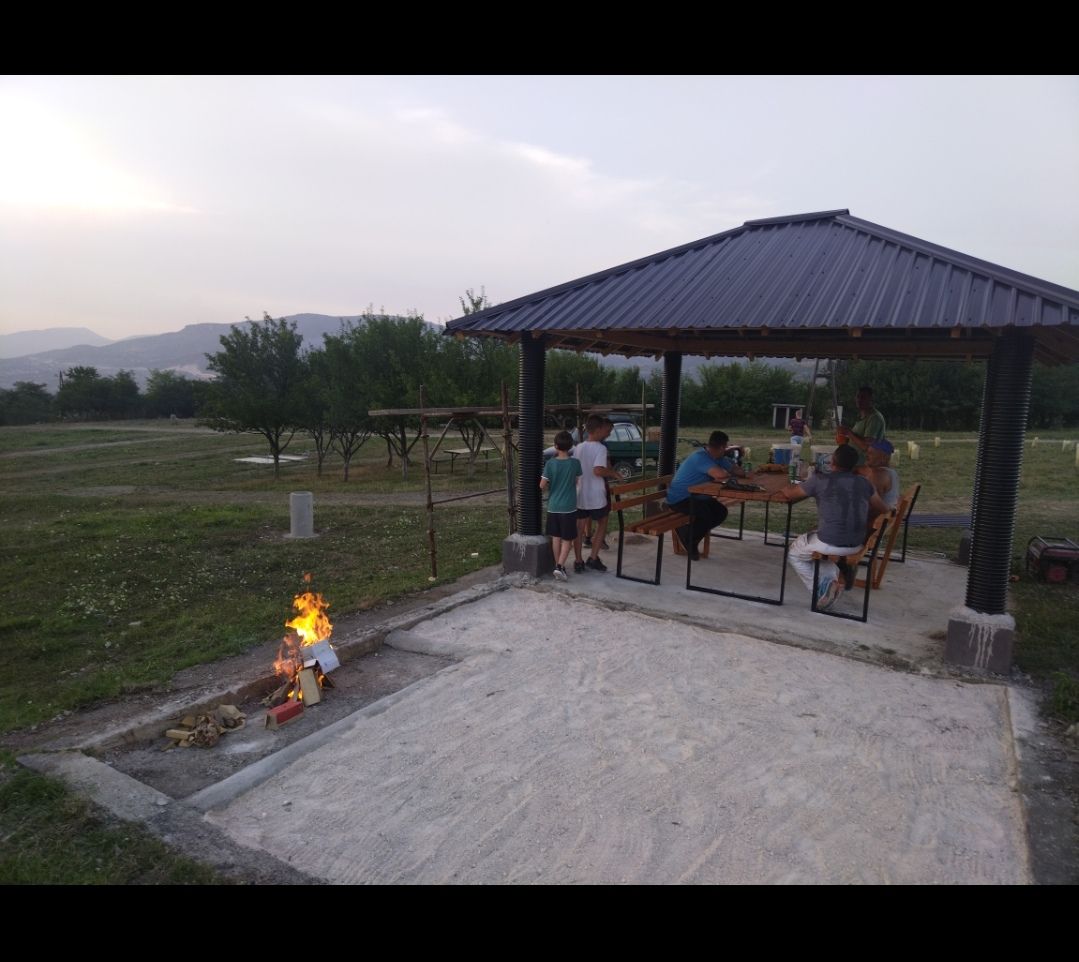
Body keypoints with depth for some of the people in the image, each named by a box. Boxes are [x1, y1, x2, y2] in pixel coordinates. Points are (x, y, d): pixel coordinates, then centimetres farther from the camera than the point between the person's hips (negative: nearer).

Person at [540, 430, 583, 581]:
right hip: (569, 507, -1)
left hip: (553, 506, 1)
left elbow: (542, 486, -8)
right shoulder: (575, 463, -8)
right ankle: (559, 566, -7)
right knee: (567, 539, 5)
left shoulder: (550, 463, -10)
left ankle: (558, 565, 22)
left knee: (556, 537, 14)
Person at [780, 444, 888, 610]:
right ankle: (832, 581, 15)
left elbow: (789, 493, 7)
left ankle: (821, 591, 8)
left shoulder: (820, 480, -6)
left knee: (794, 553, 23)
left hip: (830, 543, -5)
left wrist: (788, 486, 30)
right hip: (856, 545, 5)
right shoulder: (863, 483, 5)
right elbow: (882, 510, 15)